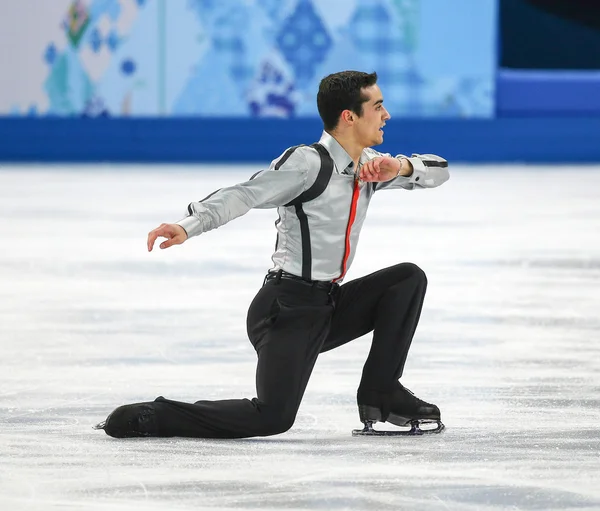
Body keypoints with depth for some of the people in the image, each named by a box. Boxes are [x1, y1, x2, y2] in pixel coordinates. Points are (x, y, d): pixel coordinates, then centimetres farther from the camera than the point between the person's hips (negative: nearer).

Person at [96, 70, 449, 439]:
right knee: (272, 418, -22)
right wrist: (188, 226, -38)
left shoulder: (371, 165, 11)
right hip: (288, 308, -8)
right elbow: (246, 195, -23)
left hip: (330, 306, 8)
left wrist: (401, 167, -10)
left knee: (409, 278, 3)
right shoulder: (308, 162, -14)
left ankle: (381, 394, 6)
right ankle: (147, 418, -10)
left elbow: (438, 171, 13)